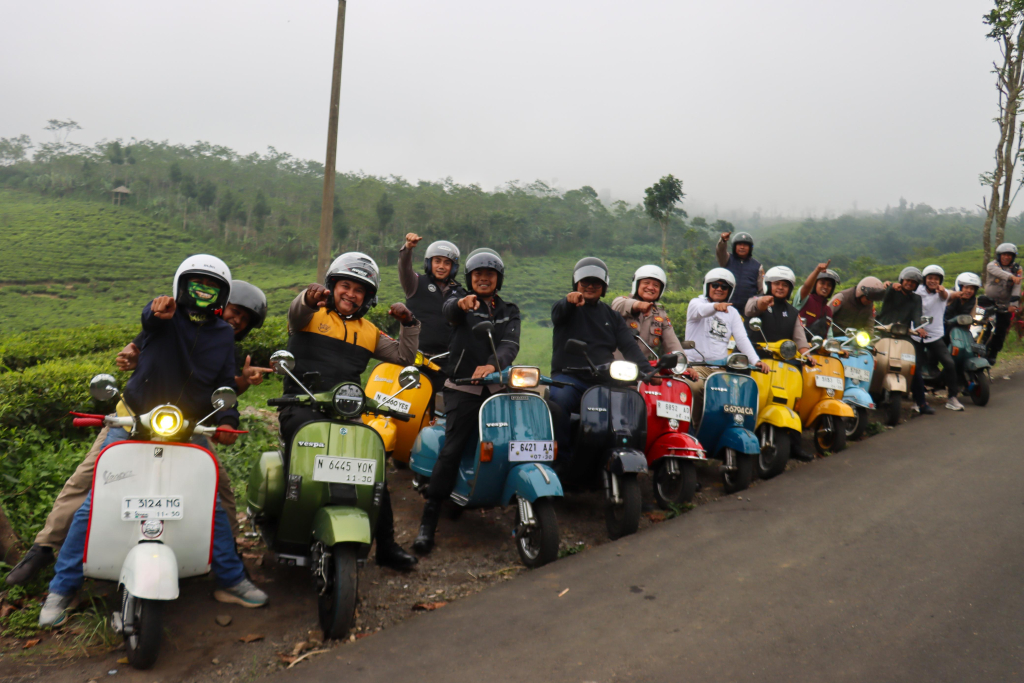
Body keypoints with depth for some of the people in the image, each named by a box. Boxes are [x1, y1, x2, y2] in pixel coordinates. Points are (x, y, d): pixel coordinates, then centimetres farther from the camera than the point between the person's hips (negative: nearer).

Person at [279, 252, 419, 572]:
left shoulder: (369, 332, 19)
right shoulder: (312, 314, 6)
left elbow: (404, 356, 14)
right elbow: (296, 313, -19)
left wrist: (409, 324, -1)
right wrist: (309, 297, -41)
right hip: (302, 405, -4)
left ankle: (386, 546, 10)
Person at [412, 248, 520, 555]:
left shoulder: (509, 311, 17)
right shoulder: (461, 303, 10)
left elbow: (511, 345, -2)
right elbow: (447, 310, -16)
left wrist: (494, 364, -25)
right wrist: (460, 303, -42)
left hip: (497, 388, 3)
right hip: (462, 388, -3)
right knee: (451, 450, -16)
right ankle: (428, 521, -14)